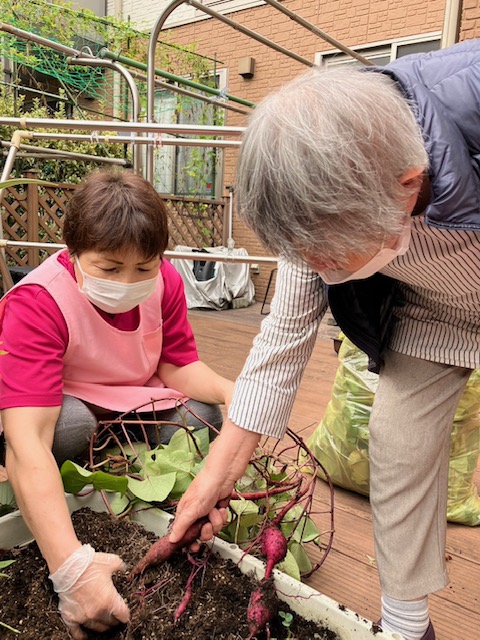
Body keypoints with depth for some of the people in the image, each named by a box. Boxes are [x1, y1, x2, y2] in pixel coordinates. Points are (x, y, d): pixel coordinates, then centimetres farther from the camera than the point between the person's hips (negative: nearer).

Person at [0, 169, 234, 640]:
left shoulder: (164, 282, -17)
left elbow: (178, 366, -12)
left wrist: (231, 390, -35)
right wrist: (71, 566, -54)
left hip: (135, 407, 5)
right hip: (59, 410, -4)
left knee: (202, 415, -19)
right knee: (70, 421, -38)